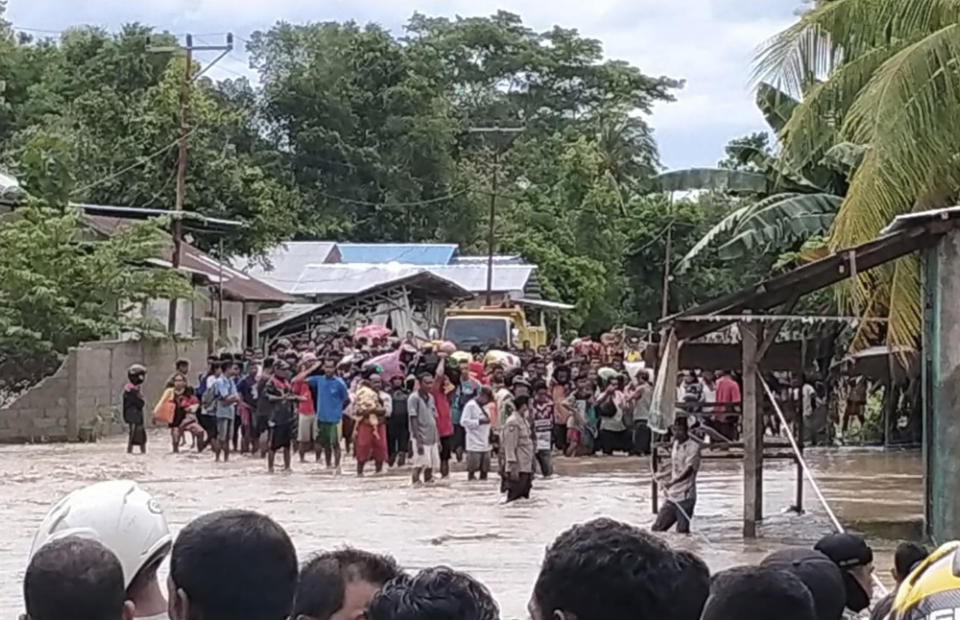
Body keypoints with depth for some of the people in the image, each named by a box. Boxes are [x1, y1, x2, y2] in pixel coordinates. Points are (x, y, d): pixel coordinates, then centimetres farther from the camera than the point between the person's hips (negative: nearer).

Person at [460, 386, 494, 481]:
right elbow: (464, 421, -15)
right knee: (472, 469, -6)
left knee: (485, 469, 7)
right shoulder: (471, 405, -8)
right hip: (474, 444, -8)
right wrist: (480, 421, -17)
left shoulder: (483, 406, 16)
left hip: (485, 444, 8)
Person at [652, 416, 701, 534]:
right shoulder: (676, 444, 13)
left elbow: (689, 470, -20)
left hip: (685, 497, -8)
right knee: (657, 529, 5)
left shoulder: (693, 447, -10)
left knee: (682, 532, -4)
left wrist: (672, 482, -29)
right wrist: (663, 476, 11)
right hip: (671, 496, 8)